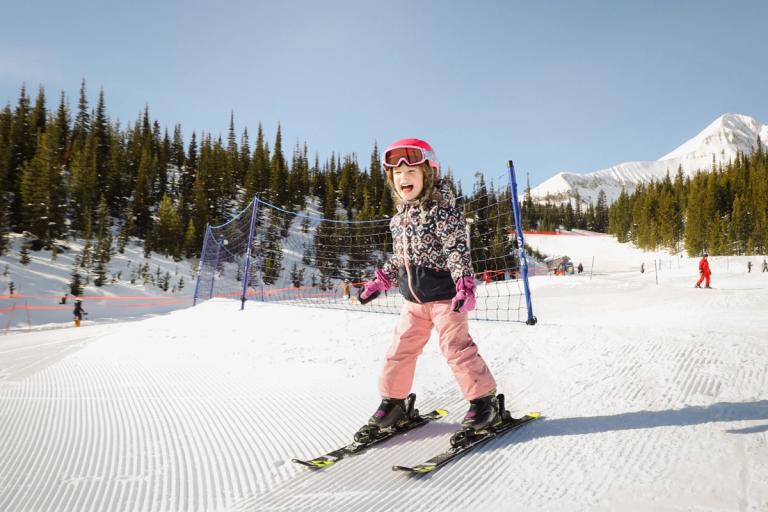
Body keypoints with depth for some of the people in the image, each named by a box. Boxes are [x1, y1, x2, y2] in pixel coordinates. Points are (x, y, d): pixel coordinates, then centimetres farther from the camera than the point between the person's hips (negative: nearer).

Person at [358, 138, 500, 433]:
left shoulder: (442, 212, -13)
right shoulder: (398, 220, 10)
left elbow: (458, 250, -19)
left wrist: (465, 285, -29)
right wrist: (380, 282, 21)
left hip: (444, 295, -7)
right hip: (414, 299, 7)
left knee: (457, 347, -6)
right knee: (401, 349, 9)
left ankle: (484, 401, 9)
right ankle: (393, 402, 24)